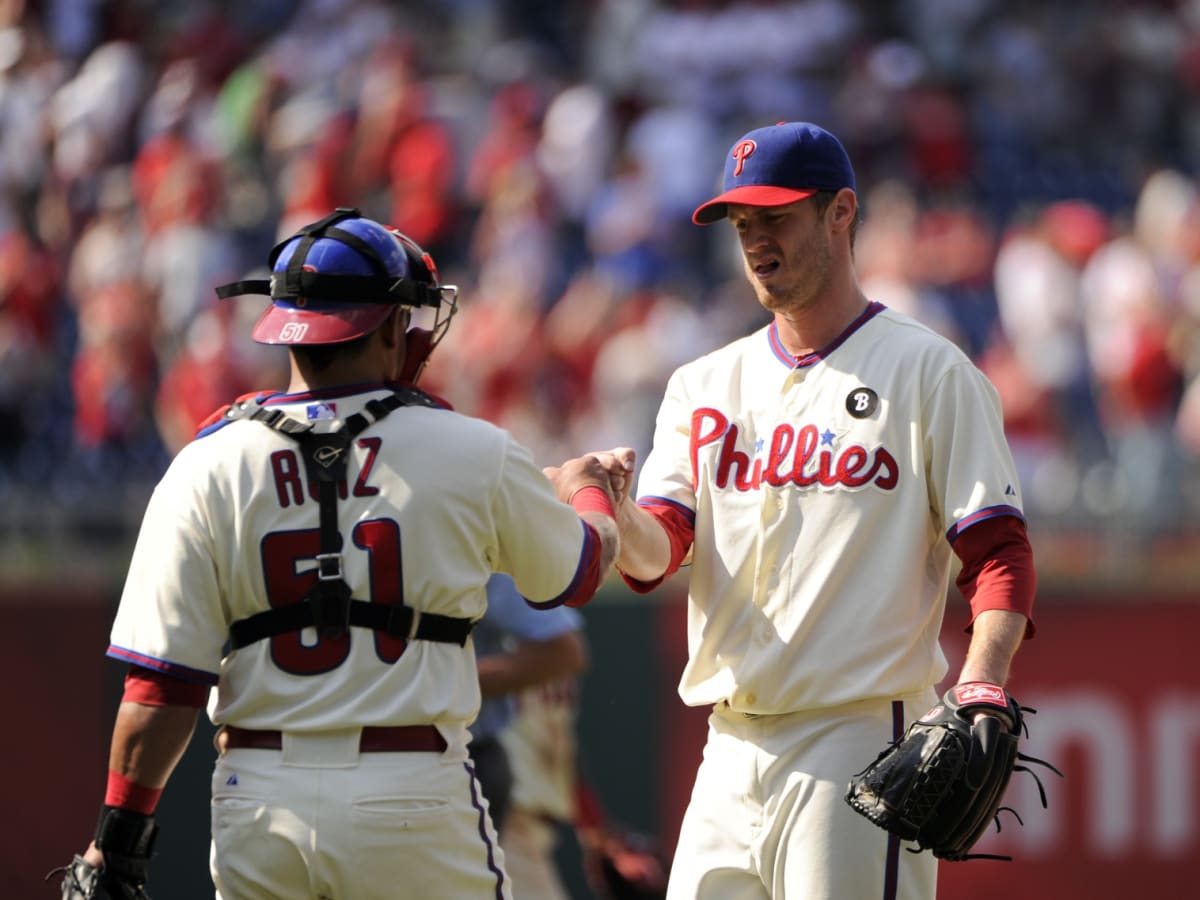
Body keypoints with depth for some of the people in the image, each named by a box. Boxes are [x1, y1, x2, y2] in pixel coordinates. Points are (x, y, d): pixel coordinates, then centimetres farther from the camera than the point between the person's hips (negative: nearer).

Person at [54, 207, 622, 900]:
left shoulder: (206, 468, -1)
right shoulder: (472, 455, -2)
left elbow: (163, 686, -4)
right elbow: (577, 569, 17)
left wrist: (119, 837, 3)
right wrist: (586, 490, 40)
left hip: (260, 811, 2)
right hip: (414, 798, -2)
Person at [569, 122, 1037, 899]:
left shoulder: (928, 371, 1)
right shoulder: (706, 383, 17)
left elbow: (999, 553, -5)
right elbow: (655, 552, 6)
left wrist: (980, 690, -22)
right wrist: (618, 515, -19)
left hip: (862, 743, -6)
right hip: (732, 751, 6)